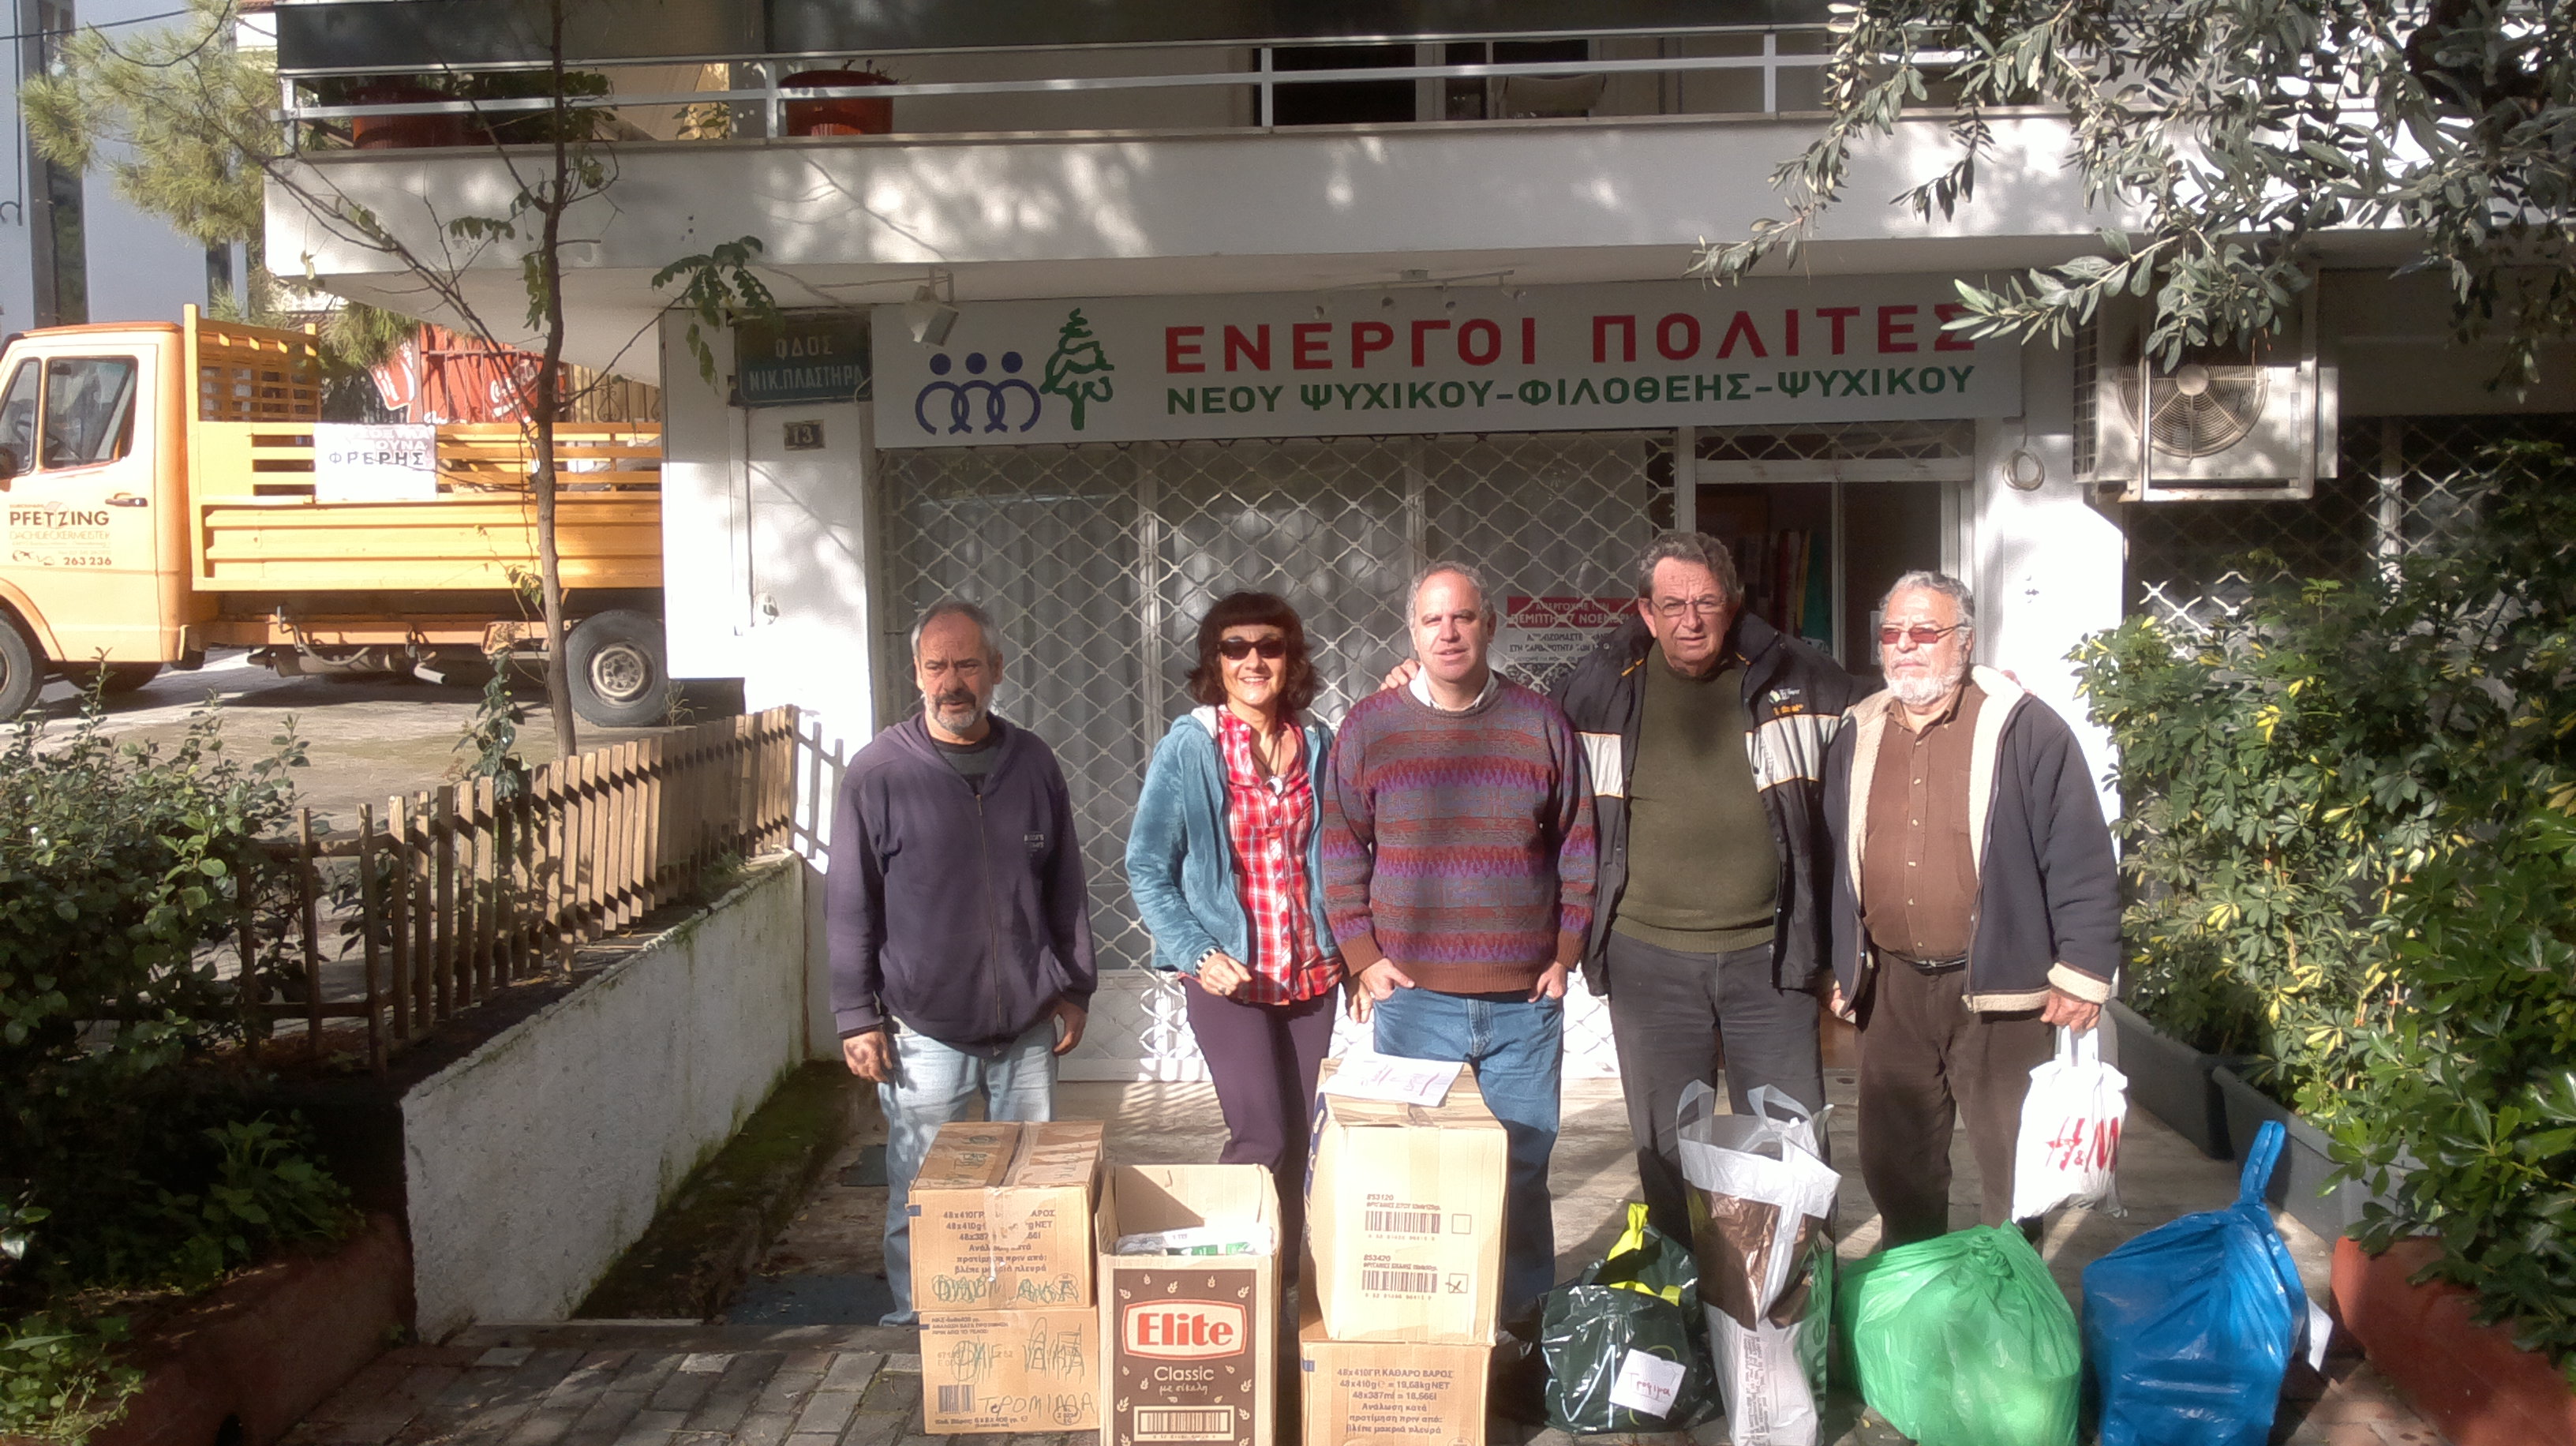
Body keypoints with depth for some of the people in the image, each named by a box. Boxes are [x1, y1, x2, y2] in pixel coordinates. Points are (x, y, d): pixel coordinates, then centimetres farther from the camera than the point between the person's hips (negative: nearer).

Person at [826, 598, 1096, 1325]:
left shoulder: (1032, 763, 3)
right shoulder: (878, 773, -7)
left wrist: (1073, 988, 10)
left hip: (1027, 1024, 3)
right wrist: (856, 1017, -6)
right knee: (918, 1197, 6)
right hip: (924, 1031, -3)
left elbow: (1064, 885, 11)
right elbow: (848, 906, -4)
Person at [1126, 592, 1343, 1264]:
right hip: (1228, 976, -4)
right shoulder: (1187, 749, -7)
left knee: (1300, 1138, 8)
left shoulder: (1318, 746, 3)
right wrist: (1198, 954, -13)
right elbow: (1148, 871, -6)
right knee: (1263, 1139, -9)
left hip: (1312, 972, 4)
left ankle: (1285, 1272, 23)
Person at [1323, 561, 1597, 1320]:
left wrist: (1564, 952, 4)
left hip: (1525, 1000, 1)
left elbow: (1578, 847, 10)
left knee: (1524, 1173, 8)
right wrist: (1362, 957, -1)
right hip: (1412, 996, -1)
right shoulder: (1368, 727, 3)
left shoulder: (1542, 725, 5)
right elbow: (1341, 848, 5)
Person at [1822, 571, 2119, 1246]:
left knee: (2014, 1166, 8)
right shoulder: (1859, 735, 9)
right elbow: (1838, 859, 15)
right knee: (1892, 1163, 13)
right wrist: (1844, 964, 15)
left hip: (1996, 987, -5)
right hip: (1893, 987, 5)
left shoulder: (2025, 729, -8)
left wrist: (2082, 973, -11)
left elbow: (2082, 859, -9)